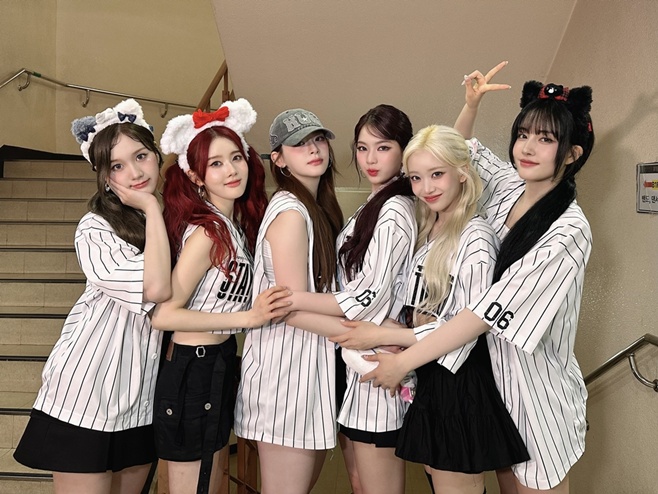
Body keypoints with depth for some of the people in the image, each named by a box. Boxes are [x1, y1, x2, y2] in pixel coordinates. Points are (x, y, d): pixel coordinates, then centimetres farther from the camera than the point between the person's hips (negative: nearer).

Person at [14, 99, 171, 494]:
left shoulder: (173, 219, 6)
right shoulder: (95, 229, -12)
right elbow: (155, 287, -27)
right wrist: (151, 208, -18)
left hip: (143, 396, 6)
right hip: (87, 390, -5)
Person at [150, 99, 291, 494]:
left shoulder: (238, 224, 6)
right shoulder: (206, 232, -20)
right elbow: (164, 315, -23)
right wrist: (248, 317, -22)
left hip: (220, 364, 9)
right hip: (193, 371, -9)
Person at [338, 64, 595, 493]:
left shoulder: (568, 232, -24)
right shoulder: (508, 187, -3)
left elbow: (490, 312, -27)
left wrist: (403, 362, -24)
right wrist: (471, 105, -4)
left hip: (536, 390, -6)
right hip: (495, 375, 6)